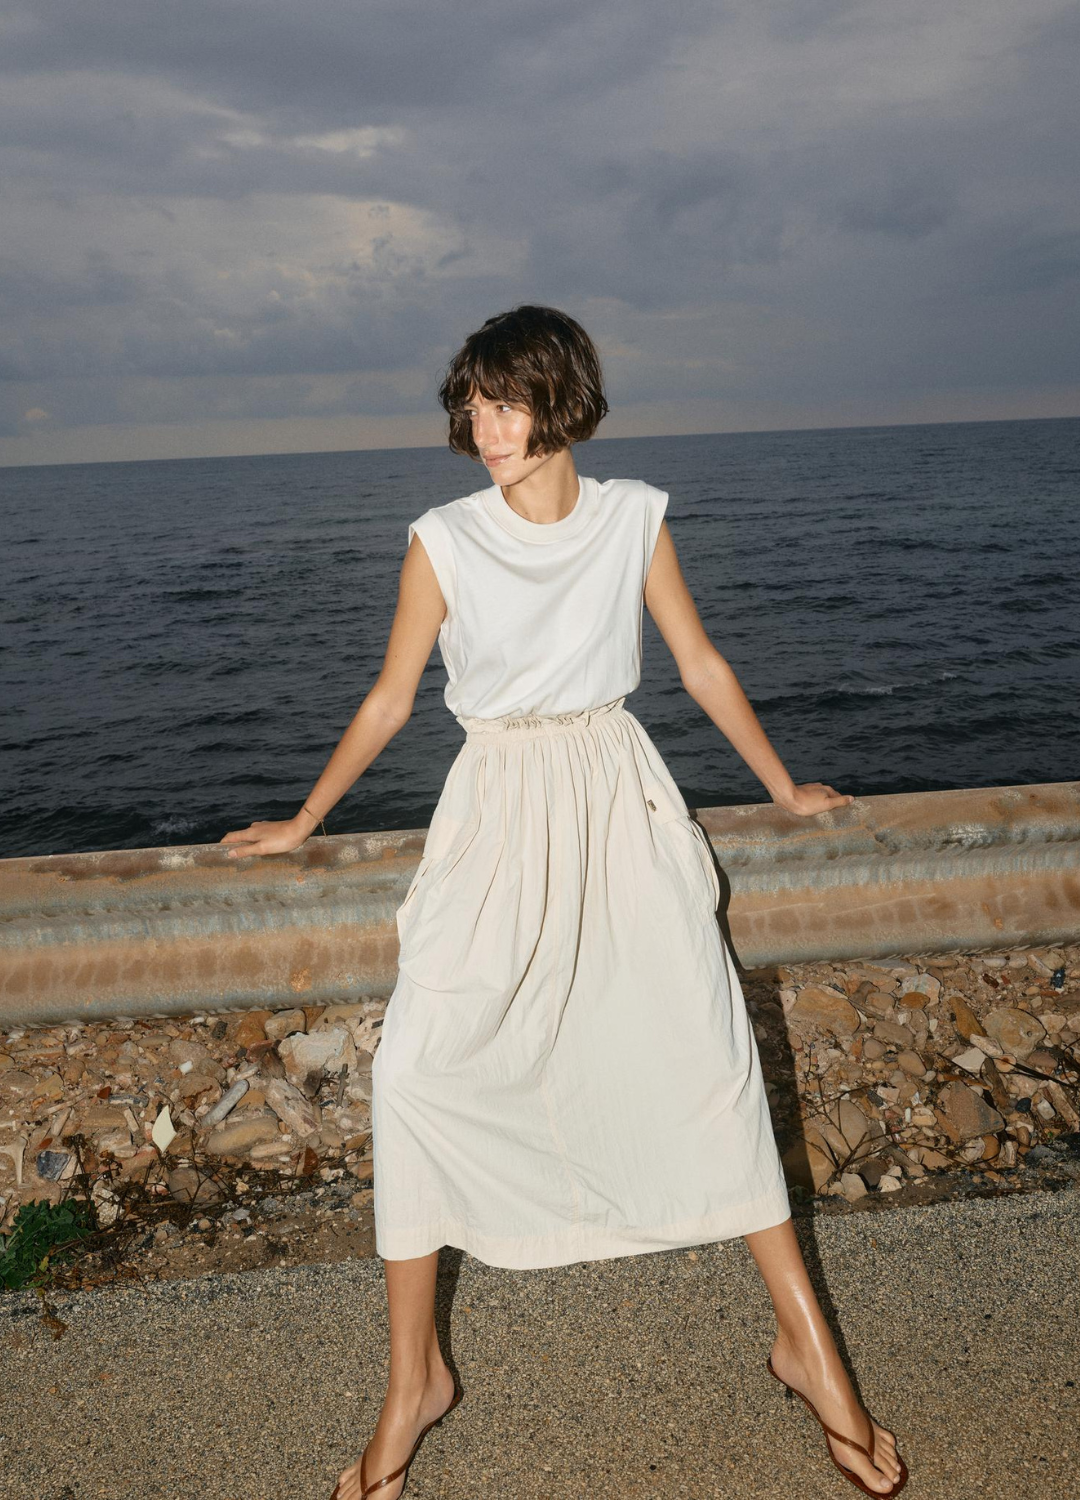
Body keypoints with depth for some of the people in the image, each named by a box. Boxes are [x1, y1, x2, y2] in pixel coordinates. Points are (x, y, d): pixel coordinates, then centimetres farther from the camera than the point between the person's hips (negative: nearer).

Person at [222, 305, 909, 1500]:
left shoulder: (634, 517, 2)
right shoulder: (443, 539, -2)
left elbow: (701, 666, 12)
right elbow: (389, 701, 8)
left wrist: (783, 788, 18)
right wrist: (304, 823, 14)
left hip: (618, 795, 1)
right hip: (498, 806, 0)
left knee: (709, 1050, -12)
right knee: (413, 1070, -16)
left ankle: (804, 1342, 7)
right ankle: (414, 1380, 1)